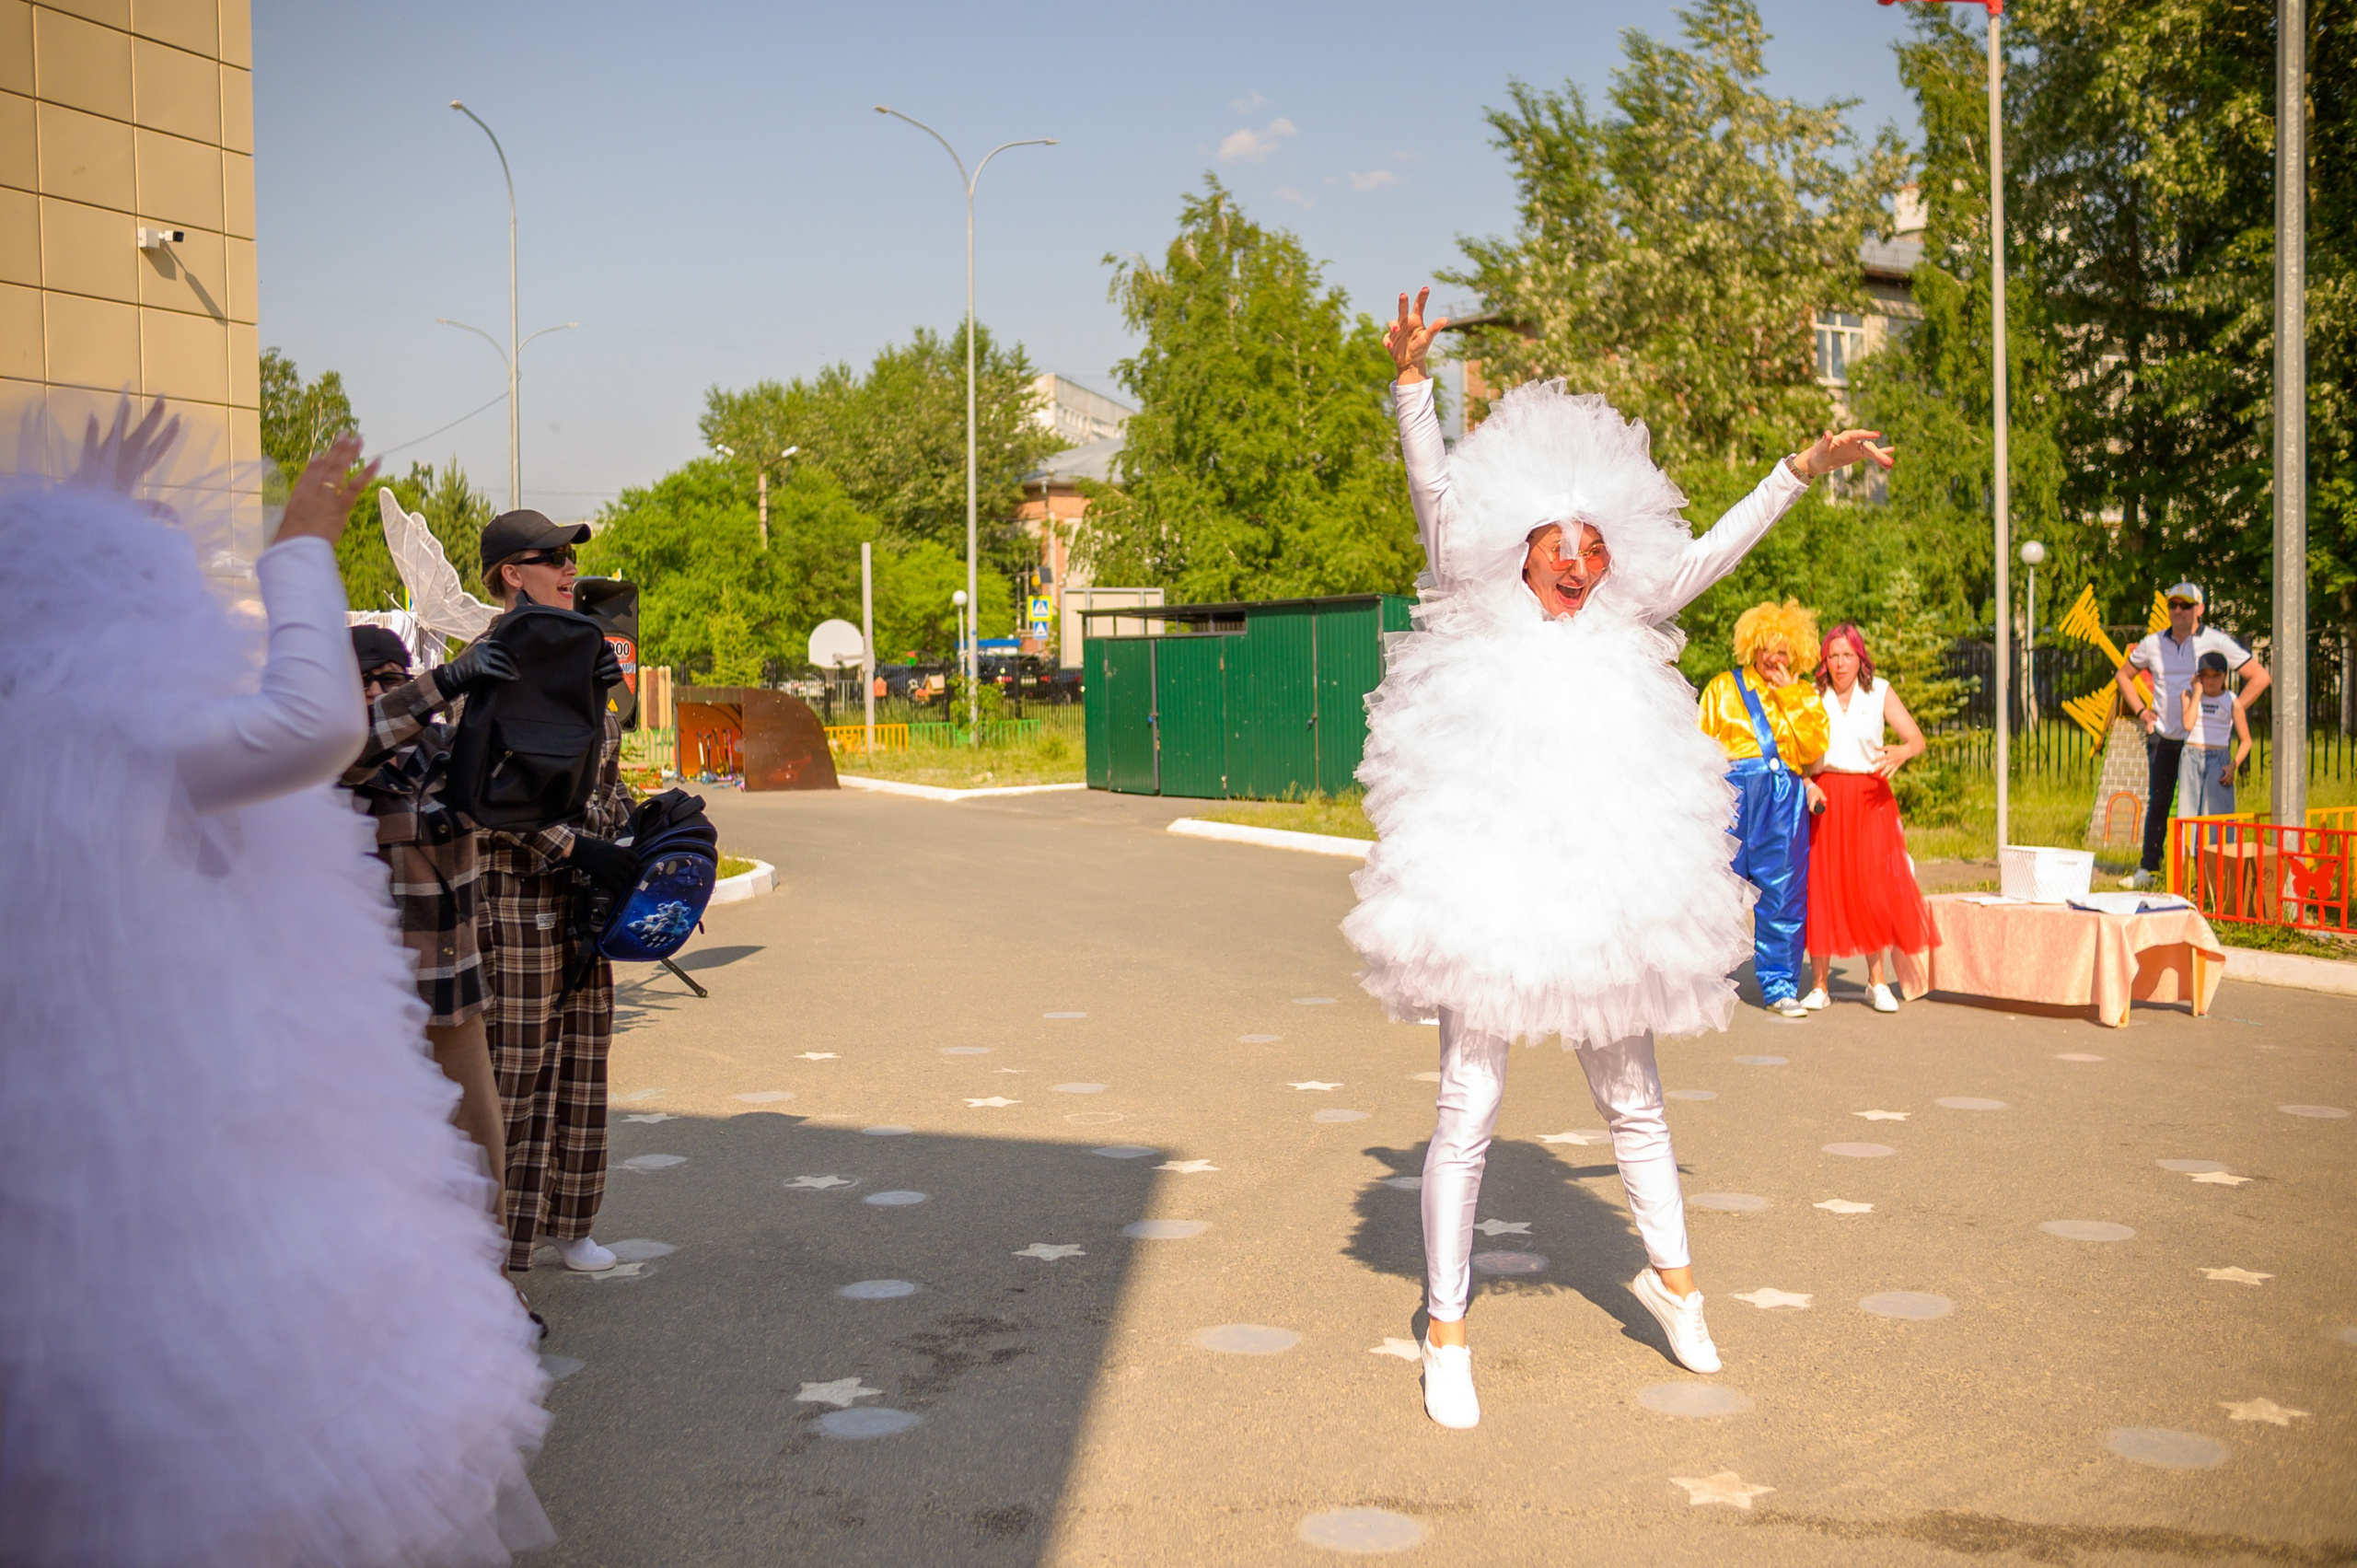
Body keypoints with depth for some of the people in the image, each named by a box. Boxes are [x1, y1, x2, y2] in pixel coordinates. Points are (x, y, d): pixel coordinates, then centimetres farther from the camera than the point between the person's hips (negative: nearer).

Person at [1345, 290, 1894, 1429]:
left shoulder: (1618, 633, 12)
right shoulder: (1483, 616, 1)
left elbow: (1707, 553, 15)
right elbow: (1437, 496, -10)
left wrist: (1804, 470, 12)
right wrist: (1411, 381, -21)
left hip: (1604, 890, 4)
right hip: (1486, 883, -4)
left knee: (1631, 1101, 18)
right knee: (1468, 1111, -3)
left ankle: (1671, 1275, 39)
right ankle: (1446, 1330, 10)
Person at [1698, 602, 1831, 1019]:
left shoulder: (1804, 695, 15)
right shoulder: (1723, 688, 12)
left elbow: (1813, 750, 0)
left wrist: (1788, 695, -2)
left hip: (1785, 800, 2)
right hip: (1733, 793, -1)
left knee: (1782, 895, 0)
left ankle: (1779, 987, 8)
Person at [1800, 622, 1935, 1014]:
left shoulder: (1879, 692, 6)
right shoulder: (1813, 696, 6)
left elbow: (1917, 739, 1)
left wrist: (1901, 753, -21)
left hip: (1869, 800, 0)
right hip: (1824, 798, 0)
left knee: (1873, 887, -6)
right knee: (1820, 887, -3)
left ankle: (1876, 981, 7)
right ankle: (1819, 984, 6)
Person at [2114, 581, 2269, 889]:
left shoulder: (2216, 642, -4)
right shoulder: (2153, 644, 7)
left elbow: (2261, 677, -2)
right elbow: (2123, 675, 24)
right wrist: (2140, 711, 12)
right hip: (2163, 737, 3)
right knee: (2157, 803, 5)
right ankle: (2147, 869, 10)